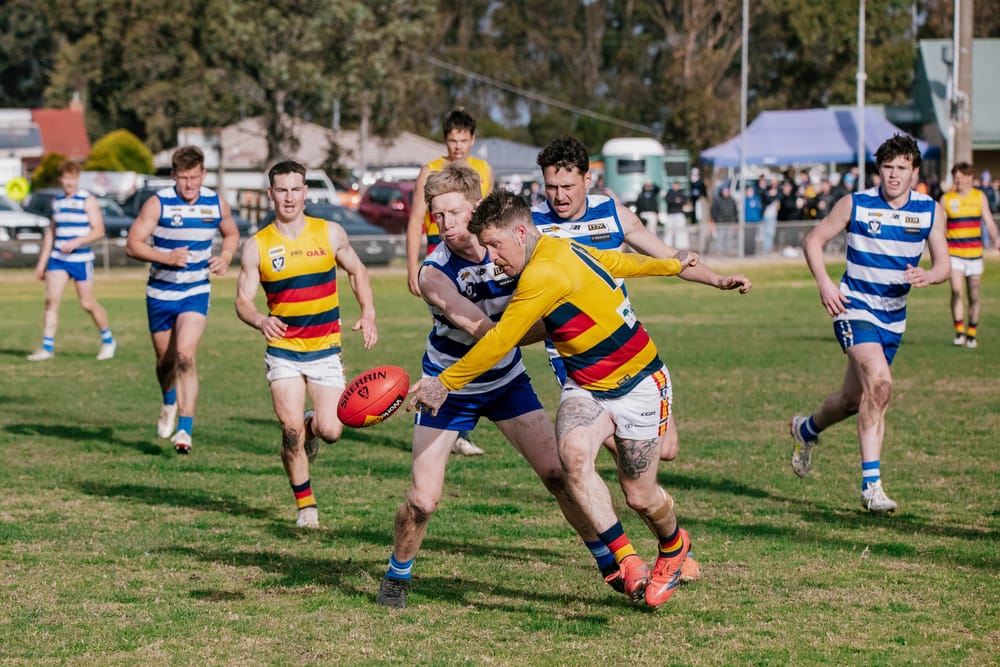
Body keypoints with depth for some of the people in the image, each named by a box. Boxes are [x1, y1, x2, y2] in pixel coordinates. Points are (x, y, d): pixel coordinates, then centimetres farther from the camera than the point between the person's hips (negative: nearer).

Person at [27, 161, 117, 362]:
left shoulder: (88, 201, -4)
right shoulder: (57, 202, 12)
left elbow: (98, 231, -8)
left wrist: (76, 242, -21)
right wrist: (42, 262, 18)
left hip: (81, 259, -5)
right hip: (58, 259, 5)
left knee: (87, 304, 0)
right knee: (51, 300, -7)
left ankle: (108, 341, 20)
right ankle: (47, 348, -6)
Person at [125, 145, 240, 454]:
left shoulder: (216, 203, -4)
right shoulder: (158, 203, -13)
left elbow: (232, 234, 16)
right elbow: (132, 244, -14)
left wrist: (225, 257, -6)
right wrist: (167, 257, -29)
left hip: (196, 292, 0)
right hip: (161, 292, 0)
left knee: (185, 356, -19)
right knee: (165, 360, 13)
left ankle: (185, 429, -19)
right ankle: (169, 403, 47)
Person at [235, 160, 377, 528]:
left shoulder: (330, 233, -2)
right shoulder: (257, 246, -4)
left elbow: (357, 271, 13)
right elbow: (243, 299, -5)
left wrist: (368, 313, -2)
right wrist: (260, 320, -28)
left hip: (325, 349, 1)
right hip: (283, 350, -1)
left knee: (330, 431, -9)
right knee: (291, 430, -12)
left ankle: (312, 427, 30)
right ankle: (305, 504, 7)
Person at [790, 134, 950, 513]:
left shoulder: (930, 211, 0)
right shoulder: (855, 204, -8)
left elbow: (943, 265, -1)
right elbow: (813, 240, 1)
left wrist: (928, 276, -25)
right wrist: (823, 283, -14)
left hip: (893, 315, 5)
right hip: (854, 308, -5)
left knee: (854, 398, 13)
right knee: (879, 382, -26)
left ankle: (807, 430, 46)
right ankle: (871, 484, -24)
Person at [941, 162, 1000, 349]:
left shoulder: (980, 197, 6)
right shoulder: (946, 199, 2)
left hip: (975, 253, 2)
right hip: (954, 253, -2)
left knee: (974, 296, 5)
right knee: (957, 291, -19)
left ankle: (972, 334, 17)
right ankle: (959, 331, -15)